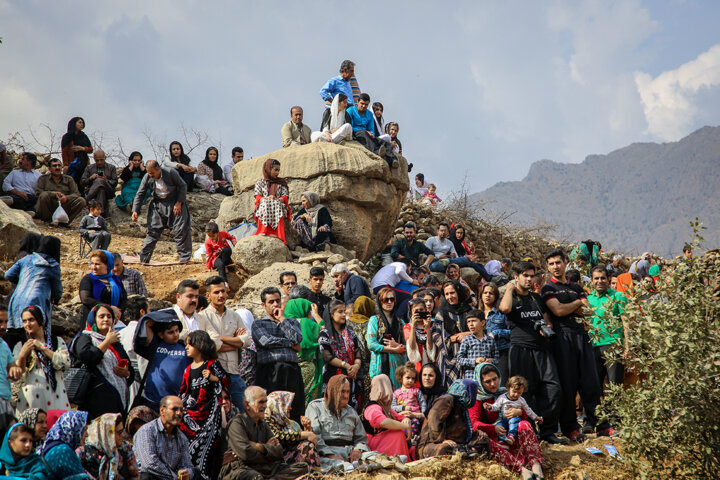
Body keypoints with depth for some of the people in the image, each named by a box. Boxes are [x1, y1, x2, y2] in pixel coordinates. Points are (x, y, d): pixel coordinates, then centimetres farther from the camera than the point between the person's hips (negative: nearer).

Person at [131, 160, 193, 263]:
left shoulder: (171, 173, -17)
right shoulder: (147, 178, -8)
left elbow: (183, 186, -6)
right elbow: (140, 194, -1)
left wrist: (179, 203, -13)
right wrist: (135, 210, -11)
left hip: (175, 204, -2)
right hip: (158, 206, 2)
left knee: (180, 231, -6)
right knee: (152, 231, -3)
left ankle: (185, 258, 1)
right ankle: (144, 258, 0)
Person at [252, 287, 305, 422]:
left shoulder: (292, 322, 24)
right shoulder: (258, 324, 16)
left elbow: (297, 339, 3)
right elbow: (266, 340, -4)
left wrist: (282, 319, 7)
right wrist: (290, 344, 2)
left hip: (292, 369, 3)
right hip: (269, 370, -3)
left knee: (295, 413, -6)